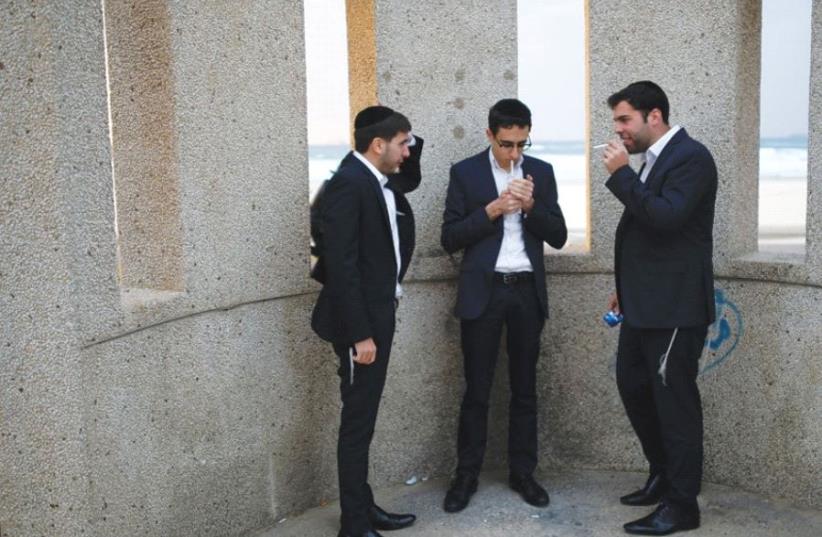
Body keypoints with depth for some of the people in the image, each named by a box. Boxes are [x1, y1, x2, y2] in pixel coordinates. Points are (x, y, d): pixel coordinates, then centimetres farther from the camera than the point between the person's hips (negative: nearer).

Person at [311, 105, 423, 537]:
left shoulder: (378, 180, 9)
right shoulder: (347, 184, -19)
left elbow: (411, 180, 31)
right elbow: (341, 265, -23)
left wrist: (412, 141, 11)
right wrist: (359, 334, -23)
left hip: (377, 315, 9)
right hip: (360, 322, -9)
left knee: (364, 418, 17)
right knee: (358, 421, 0)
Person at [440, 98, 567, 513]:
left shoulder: (541, 172, 6)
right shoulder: (465, 172, -1)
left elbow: (558, 237, 3)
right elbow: (450, 239, -5)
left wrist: (532, 206, -13)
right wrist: (491, 210, -17)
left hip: (527, 292, 3)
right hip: (483, 291, -2)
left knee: (524, 388, 10)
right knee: (476, 390, 2)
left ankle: (522, 472, 21)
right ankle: (467, 475, 14)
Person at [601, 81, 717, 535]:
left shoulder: (691, 157, -13)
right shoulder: (653, 160, 14)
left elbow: (666, 217, -27)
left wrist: (621, 174, -19)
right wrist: (625, 288, 23)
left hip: (674, 305, -9)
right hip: (644, 304, 10)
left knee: (674, 399, -2)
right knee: (632, 386, 16)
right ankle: (663, 475, 33)